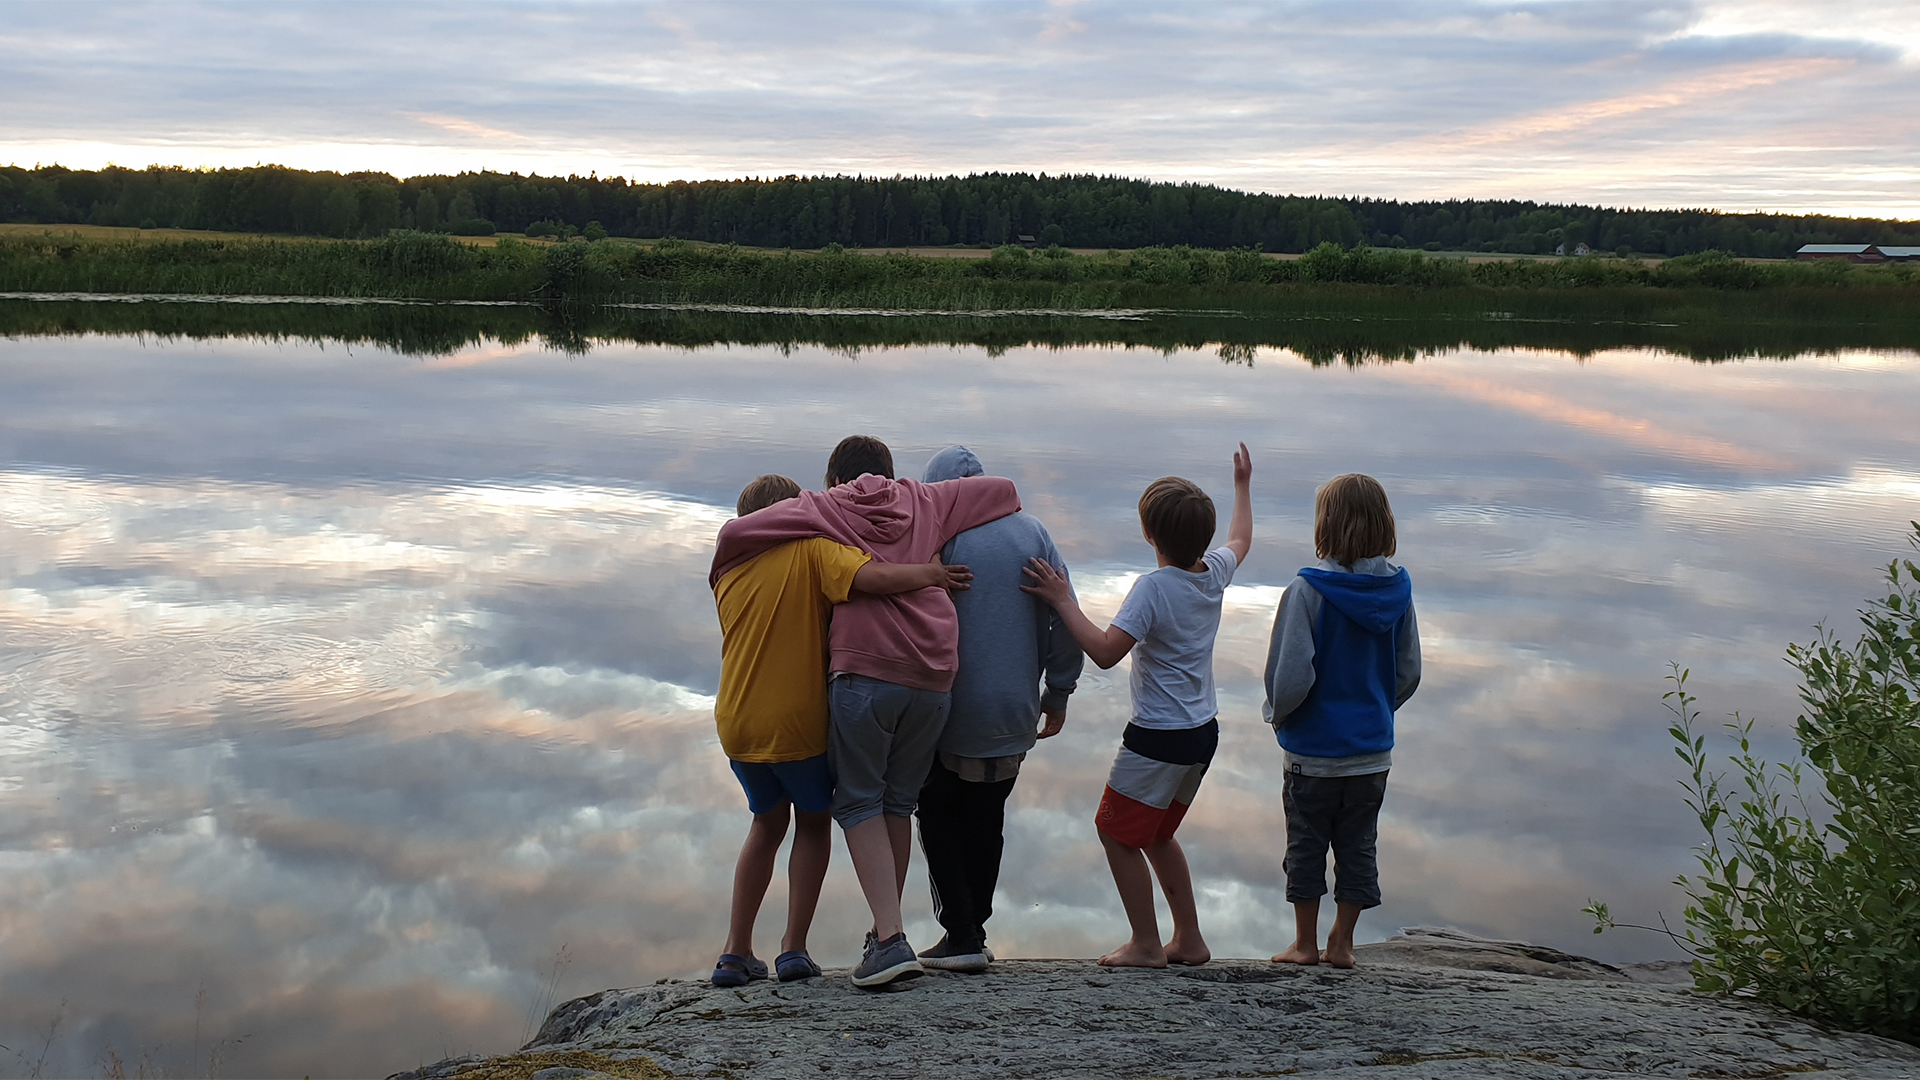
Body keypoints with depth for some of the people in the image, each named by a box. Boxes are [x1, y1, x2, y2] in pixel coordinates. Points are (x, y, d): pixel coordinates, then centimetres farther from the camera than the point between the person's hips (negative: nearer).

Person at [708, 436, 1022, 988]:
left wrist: (721, 580, 24)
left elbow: (734, 533, 4)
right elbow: (1004, 491, 24)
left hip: (864, 671, -4)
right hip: (934, 678, 4)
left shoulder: (823, 507, 12)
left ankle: (890, 938, -8)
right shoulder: (924, 501, 20)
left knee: (859, 802, 4)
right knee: (899, 802, 16)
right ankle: (885, 935, 22)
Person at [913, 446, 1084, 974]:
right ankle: (974, 931, 22)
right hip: (1016, 716, 5)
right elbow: (1066, 617, 4)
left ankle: (960, 938, 5)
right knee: (987, 821, 18)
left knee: (938, 818, 11)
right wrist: (1058, 692, 12)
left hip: (953, 716, -4)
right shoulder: (1031, 531, 4)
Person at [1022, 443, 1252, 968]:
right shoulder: (1214, 571, 1)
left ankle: (1146, 944, 10)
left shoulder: (1154, 587, -22)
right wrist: (1242, 485, 38)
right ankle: (1189, 939, 26)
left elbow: (1105, 652, -28)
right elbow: (1240, 540, 25)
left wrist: (1063, 599, -23)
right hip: (1203, 731, 8)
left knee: (1117, 832, 6)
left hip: (1159, 738, -8)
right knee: (1156, 834, 22)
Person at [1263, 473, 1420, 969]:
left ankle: (1306, 943, 21)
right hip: (1374, 748, 4)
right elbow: (1409, 674, 4)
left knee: (1306, 844, 11)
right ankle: (1342, 943, 24)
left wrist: (1276, 714, -1)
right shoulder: (1398, 590, -4)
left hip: (1315, 748, -4)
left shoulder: (1308, 590, -20)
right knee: (1358, 845, 15)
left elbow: (1291, 677, -21)